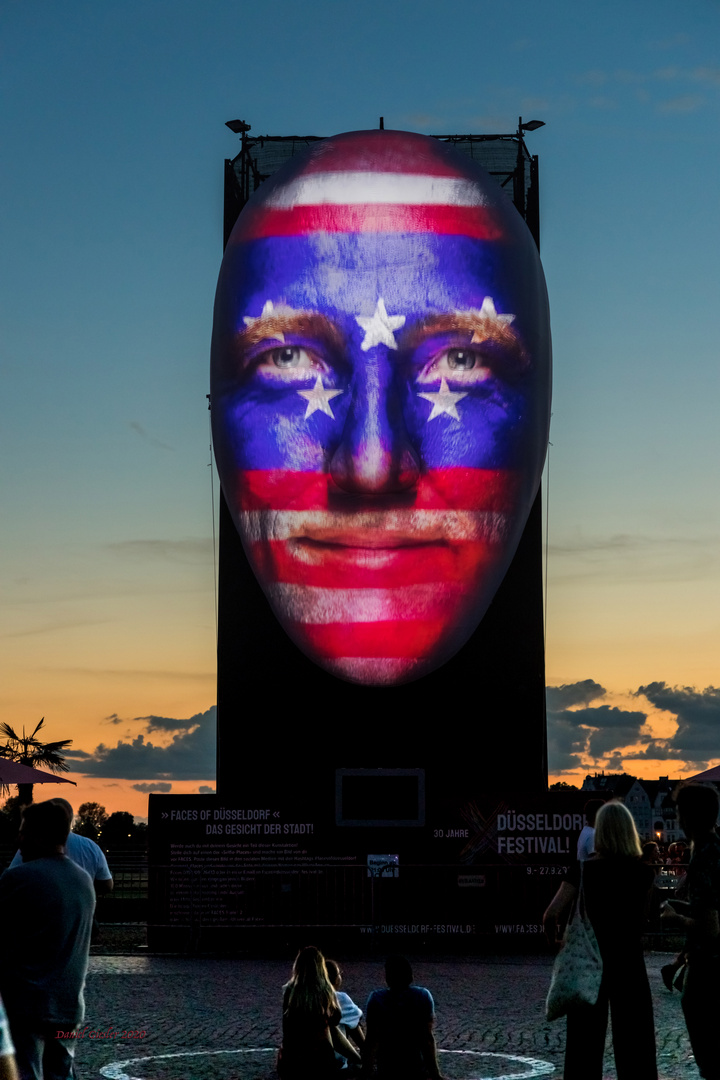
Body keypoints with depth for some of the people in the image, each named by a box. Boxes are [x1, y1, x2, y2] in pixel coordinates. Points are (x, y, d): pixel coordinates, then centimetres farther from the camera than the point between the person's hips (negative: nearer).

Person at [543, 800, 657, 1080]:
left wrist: (553, 939, 5)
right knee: (635, 1048, 6)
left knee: (584, 1046, 8)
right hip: (629, 963, 1)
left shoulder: (584, 869, -9)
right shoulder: (643, 872, -3)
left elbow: (551, 915, -13)